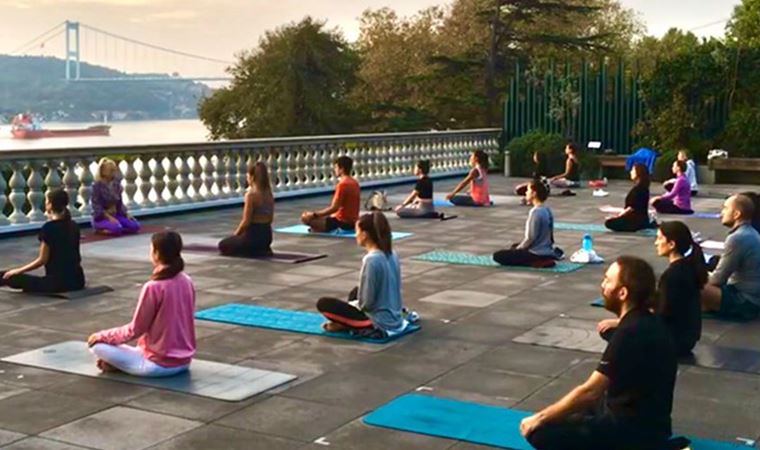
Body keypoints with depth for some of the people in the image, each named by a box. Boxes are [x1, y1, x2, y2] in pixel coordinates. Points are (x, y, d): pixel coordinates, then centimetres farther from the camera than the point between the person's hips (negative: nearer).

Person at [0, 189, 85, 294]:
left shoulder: (49, 227, -13)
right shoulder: (73, 226, 7)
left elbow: (42, 260, -11)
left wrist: (18, 271, -1)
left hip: (58, 281, -7)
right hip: (78, 280, 7)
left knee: (10, 277, -1)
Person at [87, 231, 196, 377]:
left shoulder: (153, 287, -20)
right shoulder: (187, 282, 0)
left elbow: (135, 330, -12)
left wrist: (103, 336, 2)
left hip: (159, 364, -7)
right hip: (184, 361, 7)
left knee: (97, 345, -3)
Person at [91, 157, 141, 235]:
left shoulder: (116, 183, 6)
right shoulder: (97, 185, -12)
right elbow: (96, 206, -16)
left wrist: (126, 214, -2)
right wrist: (109, 217, -25)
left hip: (115, 215, 7)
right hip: (101, 217, -7)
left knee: (135, 226, -13)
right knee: (117, 229, -35)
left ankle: (108, 229, 2)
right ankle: (101, 229, -5)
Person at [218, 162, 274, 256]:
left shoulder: (251, 195, -17)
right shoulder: (269, 194, 5)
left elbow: (246, 222, -16)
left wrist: (235, 235, -2)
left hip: (254, 235, -8)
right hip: (267, 235, 8)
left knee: (223, 245, 13)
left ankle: (254, 251, -5)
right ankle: (263, 248, 8)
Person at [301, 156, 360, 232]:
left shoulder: (342, 184, -17)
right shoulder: (355, 183, 10)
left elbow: (334, 208, -21)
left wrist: (314, 214, -14)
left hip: (342, 222, -9)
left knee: (306, 217, -17)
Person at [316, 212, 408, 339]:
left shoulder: (371, 260, -23)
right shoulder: (392, 255, 3)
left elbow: (366, 303, -20)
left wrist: (349, 305, 1)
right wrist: (353, 304, 17)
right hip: (395, 319, 8)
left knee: (324, 304, -1)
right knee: (355, 293, 32)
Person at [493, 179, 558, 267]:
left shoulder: (535, 212, -20)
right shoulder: (547, 210, 7)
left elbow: (530, 238, -19)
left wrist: (517, 249, -2)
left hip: (537, 253, -9)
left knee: (498, 256, -9)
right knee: (515, 246, 34)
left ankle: (537, 262, -12)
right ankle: (545, 259, 11)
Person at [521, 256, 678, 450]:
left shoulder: (631, 332, -24)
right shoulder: (646, 323, 6)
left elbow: (590, 391, -22)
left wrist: (539, 418, -12)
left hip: (634, 427, -10)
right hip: (643, 417, 10)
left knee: (541, 433, -14)